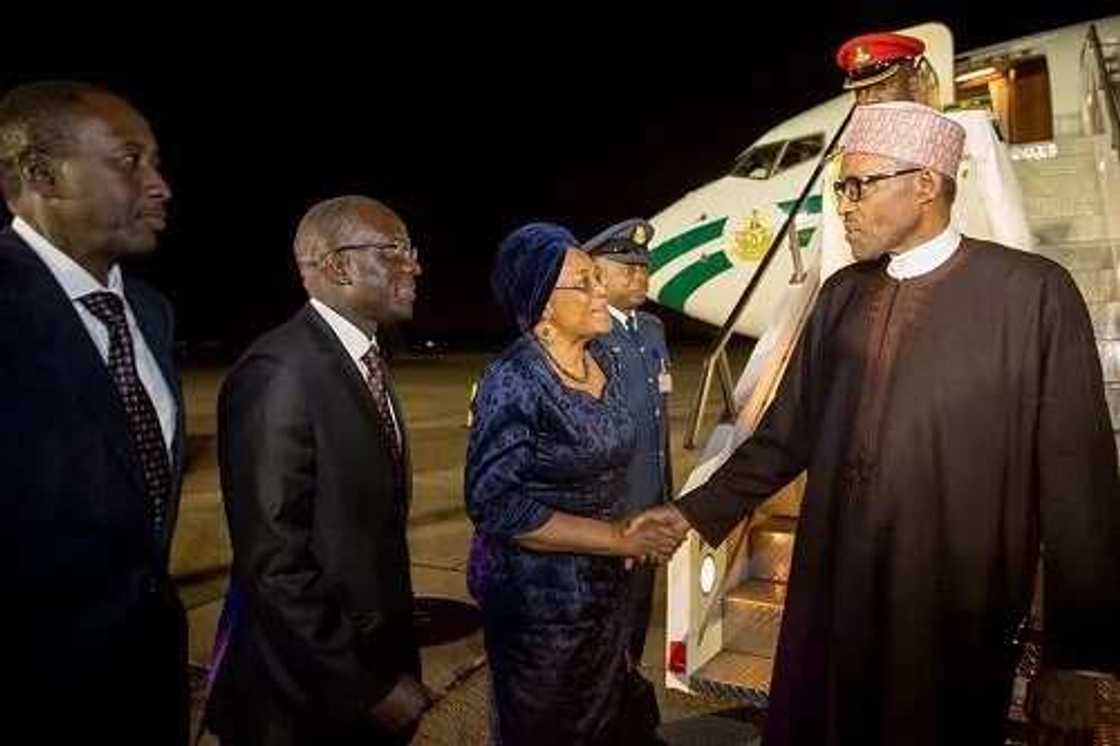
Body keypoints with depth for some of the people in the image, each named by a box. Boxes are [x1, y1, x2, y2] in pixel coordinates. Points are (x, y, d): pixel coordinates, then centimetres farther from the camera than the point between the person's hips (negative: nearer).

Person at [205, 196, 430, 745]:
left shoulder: (365, 358, 3)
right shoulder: (279, 373, -24)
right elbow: (274, 562, -24)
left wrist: (390, 666, 9)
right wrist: (369, 686, -17)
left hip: (377, 652, 8)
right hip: (310, 693, -7)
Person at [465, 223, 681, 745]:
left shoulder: (603, 359, 0)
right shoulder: (514, 382, -22)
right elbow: (496, 505, -25)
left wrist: (635, 528, 0)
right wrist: (618, 539, -23)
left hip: (603, 585, 7)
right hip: (536, 595, -7)